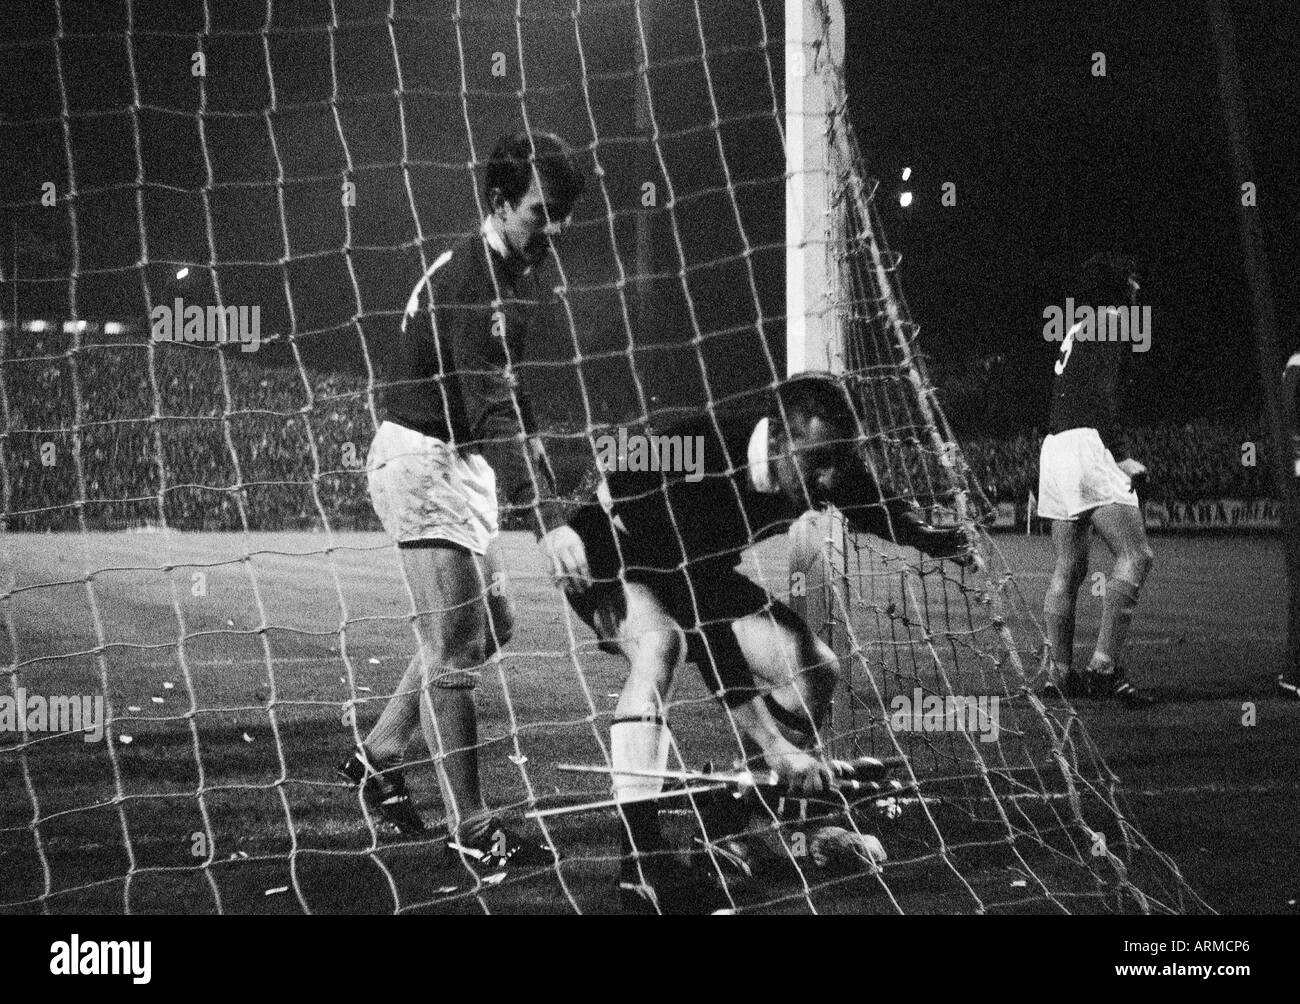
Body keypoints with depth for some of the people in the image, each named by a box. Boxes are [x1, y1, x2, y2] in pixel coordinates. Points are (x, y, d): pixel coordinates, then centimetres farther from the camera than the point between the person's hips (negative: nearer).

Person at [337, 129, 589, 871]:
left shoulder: (517, 270, 7)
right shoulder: (468, 282, -25)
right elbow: (495, 410, -33)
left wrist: (549, 485, 11)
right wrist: (547, 518, -40)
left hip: (463, 460, 10)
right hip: (423, 461, -10)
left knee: (490, 625, 18)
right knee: (455, 648, -8)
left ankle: (380, 758, 29)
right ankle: (472, 829, -4)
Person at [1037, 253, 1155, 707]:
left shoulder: (1075, 332, 23)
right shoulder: (1112, 327, -5)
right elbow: (1102, 397, -17)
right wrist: (1123, 455, -21)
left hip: (1054, 445, 10)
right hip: (1088, 446, -10)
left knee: (1068, 569, 12)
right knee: (1135, 555, -14)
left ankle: (1061, 673, 12)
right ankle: (1105, 665, -23)